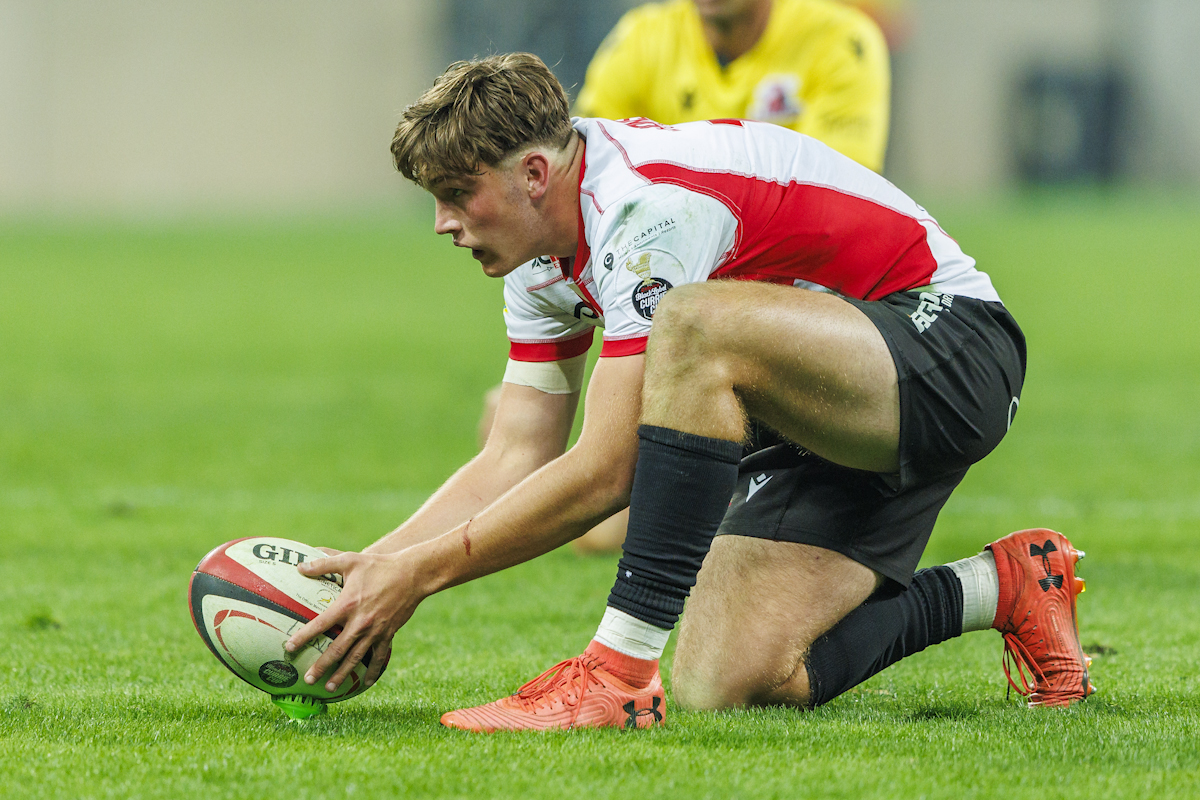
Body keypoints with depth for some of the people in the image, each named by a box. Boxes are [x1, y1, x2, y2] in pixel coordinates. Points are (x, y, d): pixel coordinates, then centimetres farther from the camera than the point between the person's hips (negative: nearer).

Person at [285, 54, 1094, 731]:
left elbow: (604, 473, -26)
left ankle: (621, 669, -31)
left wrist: (418, 573, -24)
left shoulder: (646, 206, -26)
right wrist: (370, 564, -6)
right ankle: (1001, 586, 13)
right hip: (830, 420, 10)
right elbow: (517, 460, 7)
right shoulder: (546, 259, 4)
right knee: (725, 685, -9)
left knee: (697, 322, -37)